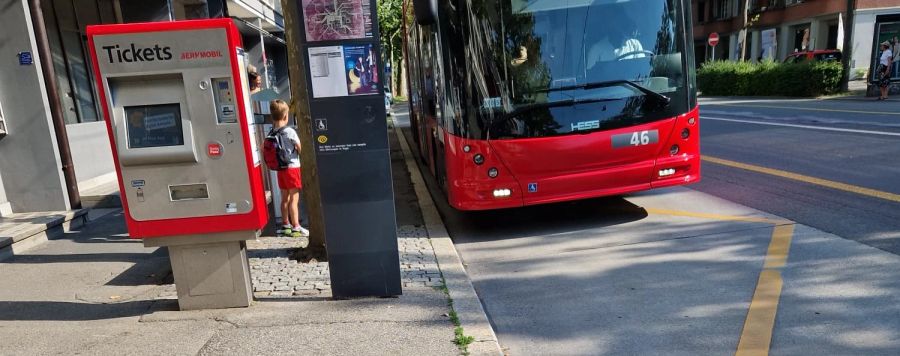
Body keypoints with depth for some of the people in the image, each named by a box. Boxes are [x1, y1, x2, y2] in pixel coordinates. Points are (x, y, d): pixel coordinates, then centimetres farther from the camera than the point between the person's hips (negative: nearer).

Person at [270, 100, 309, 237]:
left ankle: (285, 224, 24)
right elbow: (301, 149, -9)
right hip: (292, 167, -6)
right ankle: (296, 228, -2)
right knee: (294, 198, -3)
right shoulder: (290, 131, -15)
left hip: (280, 168, 6)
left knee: (285, 198, 15)